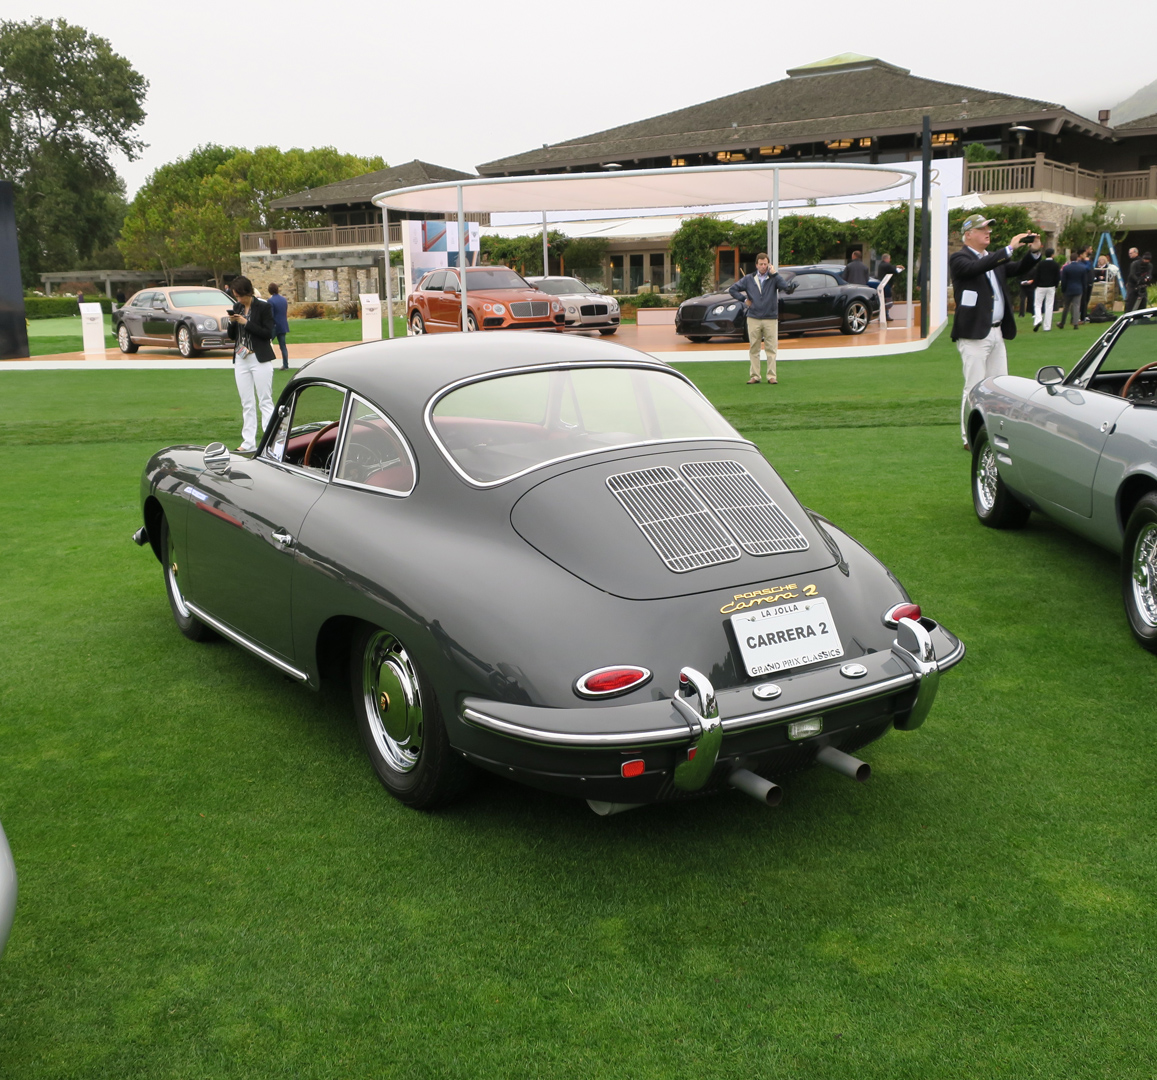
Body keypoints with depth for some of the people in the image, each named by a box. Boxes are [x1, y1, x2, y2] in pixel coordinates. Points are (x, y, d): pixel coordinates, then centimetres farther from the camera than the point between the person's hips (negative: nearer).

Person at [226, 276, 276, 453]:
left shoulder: (263, 307, -6)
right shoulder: (237, 308, 10)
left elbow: (268, 333, -12)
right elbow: (231, 336, 15)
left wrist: (246, 323, -16)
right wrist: (232, 322, -5)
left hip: (260, 360, -6)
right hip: (241, 360, 6)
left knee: (265, 401, -5)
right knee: (247, 403, 8)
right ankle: (249, 443, 11)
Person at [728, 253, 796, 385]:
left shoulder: (774, 279, 1)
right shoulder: (748, 279, 7)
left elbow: (788, 288, -15)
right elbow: (732, 289, 13)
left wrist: (774, 274, -16)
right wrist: (744, 299, 2)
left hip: (770, 319, -2)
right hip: (753, 319, 2)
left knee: (771, 349, -1)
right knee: (754, 349, 5)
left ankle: (772, 376, 3)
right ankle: (755, 376, 10)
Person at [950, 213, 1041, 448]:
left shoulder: (993, 258, 19)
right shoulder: (959, 259, -6)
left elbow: (1017, 270, 15)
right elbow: (977, 267, -25)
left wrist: (1034, 252, -2)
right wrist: (1009, 248, -26)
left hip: (997, 332, 8)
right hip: (974, 334, -8)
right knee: (975, 388, -4)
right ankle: (970, 438, 4)